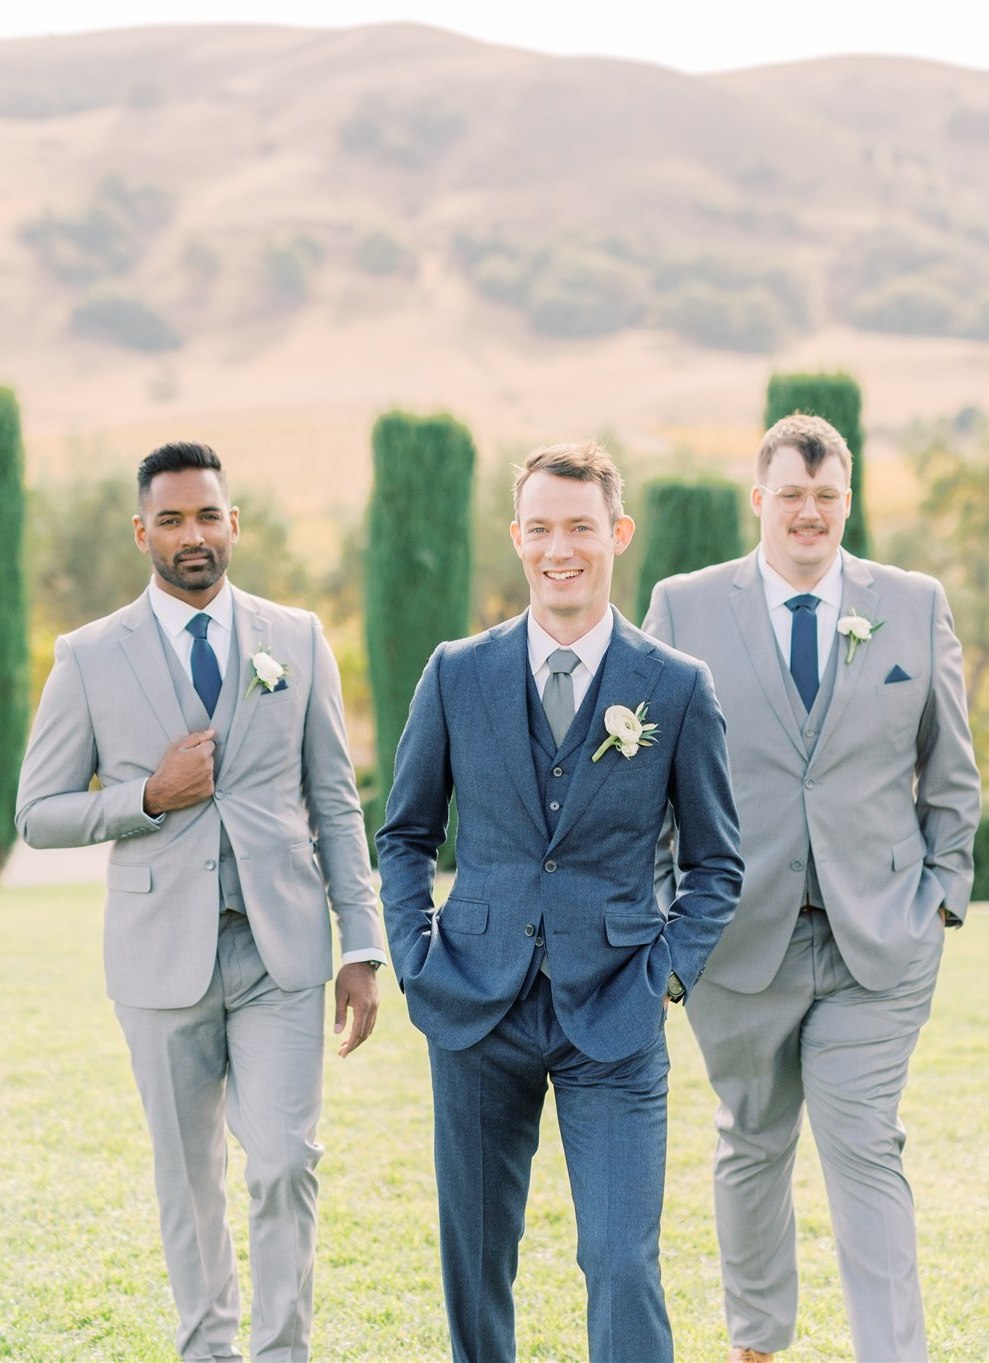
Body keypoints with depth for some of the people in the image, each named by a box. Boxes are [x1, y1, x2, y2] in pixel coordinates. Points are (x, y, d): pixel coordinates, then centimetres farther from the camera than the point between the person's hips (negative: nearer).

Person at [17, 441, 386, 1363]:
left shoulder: (298, 640, 6)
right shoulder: (91, 658, 2)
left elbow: (335, 805, 7)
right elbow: (39, 815, 3)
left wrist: (361, 945, 2)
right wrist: (150, 797, -13)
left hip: (280, 948, 0)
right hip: (163, 955, 0)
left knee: (285, 1165, -7)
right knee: (188, 1179, 9)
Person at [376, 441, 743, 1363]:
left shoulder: (678, 687, 0)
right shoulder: (457, 674, 3)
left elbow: (716, 860, 7)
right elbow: (405, 834, 13)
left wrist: (668, 974, -4)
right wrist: (416, 960, 1)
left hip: (615, 1020, -2)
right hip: (477, 1011, 2)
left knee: (623, 1261, -9)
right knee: (474, 1258, 11)